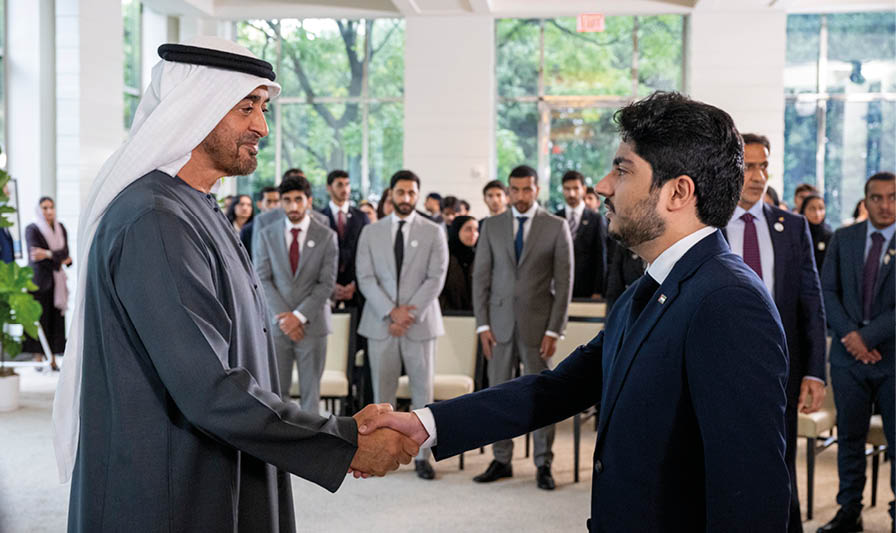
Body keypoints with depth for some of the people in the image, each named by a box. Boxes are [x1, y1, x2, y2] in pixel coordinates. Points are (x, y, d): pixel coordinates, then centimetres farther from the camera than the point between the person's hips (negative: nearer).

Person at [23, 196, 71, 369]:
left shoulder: (61, 228, 11)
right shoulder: (32, 230, -3)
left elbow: (65, 252, -2)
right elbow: (35, 255, -13)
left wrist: (48, 254, -20)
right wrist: (60, 261, -11)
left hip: (57, 283, 4)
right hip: (39, 281, -4)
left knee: (56, 321, 2)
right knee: (39, 319, -6)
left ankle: (52, 360, 5)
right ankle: (38, 360, -2)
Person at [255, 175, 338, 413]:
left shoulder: (326, 236, 1)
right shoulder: (267, 235, 6)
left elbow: (327, 283, -4)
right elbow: (262, 279, 1)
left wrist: (300, 316, -12)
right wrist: (282, 315, -10)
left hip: (312, 324, -1)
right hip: (277, 323, 1)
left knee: (311, 389, 4)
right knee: (277, 389, 2)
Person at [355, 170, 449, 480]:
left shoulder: (433, 232, 4)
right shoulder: (371, 232, 7)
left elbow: (436, 279, -3)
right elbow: (365, 278, 0)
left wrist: (409, 313, -12)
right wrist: (391, 311, -12)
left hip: (420, 324, -1)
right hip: (380, 323, 1)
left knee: (422, 391, 2)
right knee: (382, 393, 5)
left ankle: (422, 456, 9)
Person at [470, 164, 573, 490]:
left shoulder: (556, 227, 0)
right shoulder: (492, 226, 7)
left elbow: (564, 282, -2)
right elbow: (480, 277, 6)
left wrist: (554, 330, -8)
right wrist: (483, 324, -2)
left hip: (537, 324, -2)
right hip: (500, 323, 2)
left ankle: (543, 465, 11)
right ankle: (501, 461, 16)